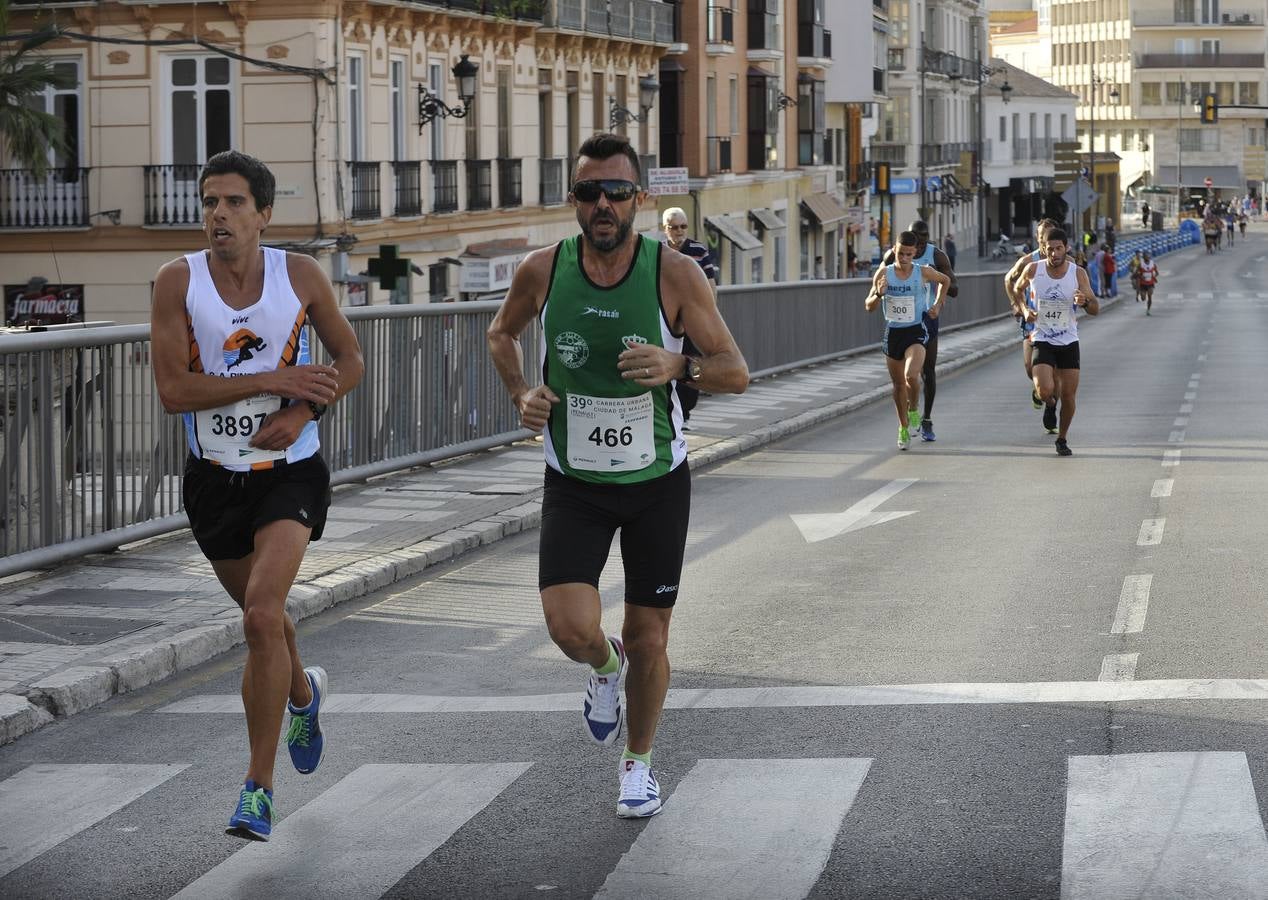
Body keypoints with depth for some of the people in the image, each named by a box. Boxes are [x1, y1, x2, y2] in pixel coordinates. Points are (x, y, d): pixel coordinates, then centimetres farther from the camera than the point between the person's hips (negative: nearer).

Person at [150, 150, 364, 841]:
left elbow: (350, 362, 6)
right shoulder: (178, 281, -9)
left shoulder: (300, 276, -6)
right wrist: (276, 379, -20)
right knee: (262, 614, 20)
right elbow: (172, 390, -16)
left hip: (289, 472, -2)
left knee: (262, 615, -19)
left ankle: (258, 787, -10)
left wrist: (301, 412, -13)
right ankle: (303, 694, 56)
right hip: (214, 475, 2)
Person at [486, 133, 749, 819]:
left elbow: (736, 373, -10)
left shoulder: (675, 275, -14)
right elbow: (502, 333, 13)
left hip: (657, 481, 0)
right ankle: (604, 667, 22)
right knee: (570, 627, -16)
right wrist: (521, 394, -5)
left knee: (648, 639, 7)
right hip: (574, 482, 1)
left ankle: (639, 762, 32)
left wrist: (678, 367, -30)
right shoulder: (543, 271, -9)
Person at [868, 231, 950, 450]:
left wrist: (938, 304, 5)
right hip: (893, 332, 3)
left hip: (916, 332, -3)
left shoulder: (924, 272, -8)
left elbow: (945, 280, 15)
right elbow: (869, 306, 0)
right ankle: (904, 428, 30)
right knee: (898, 384, 11)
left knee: (911, 376, -26)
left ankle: (913, 410, 4)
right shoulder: (884, 273, -5)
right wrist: (879, 294, -20)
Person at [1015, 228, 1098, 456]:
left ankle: (1062, 438, 25)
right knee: (1045, 391, -20)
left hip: (1069, 342, 1)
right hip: (1042, 340, -1)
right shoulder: (1033, 270, -8)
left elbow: (1095, 309, -7)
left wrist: (1085, 301, -30)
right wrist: (1024, 310, -4)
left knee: (1068, 396, 2)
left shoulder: (1078, 274, -8)